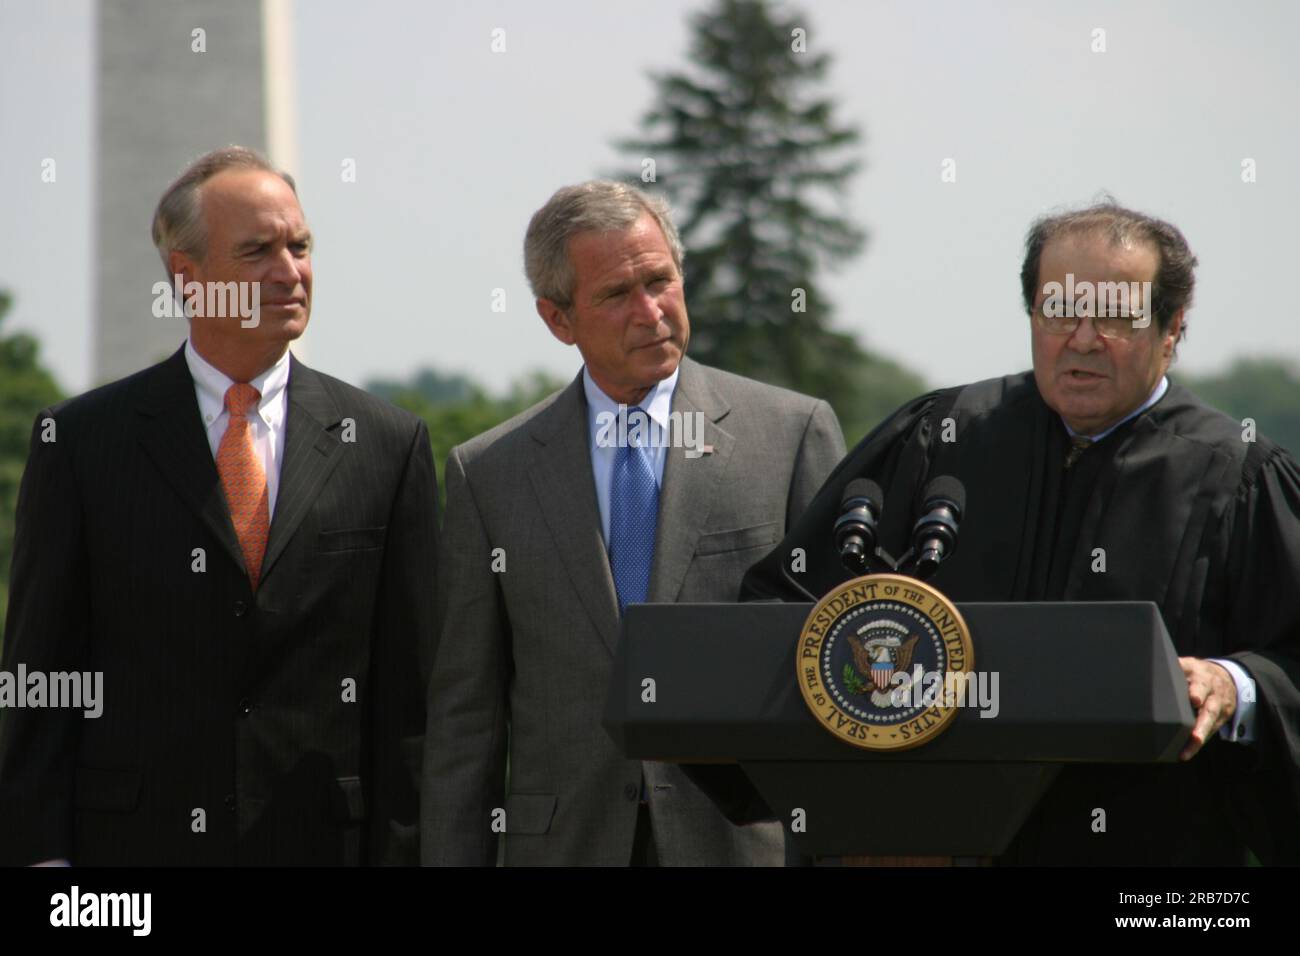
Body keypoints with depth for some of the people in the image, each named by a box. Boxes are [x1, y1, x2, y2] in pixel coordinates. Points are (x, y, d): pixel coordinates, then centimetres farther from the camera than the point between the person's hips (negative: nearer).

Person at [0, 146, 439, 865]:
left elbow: (405, 693, 5)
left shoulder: (388, 446, 5)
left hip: (323, 836, 1)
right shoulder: (82, 440, 3)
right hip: (131, 843, -1)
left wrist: (397, 851, -1)